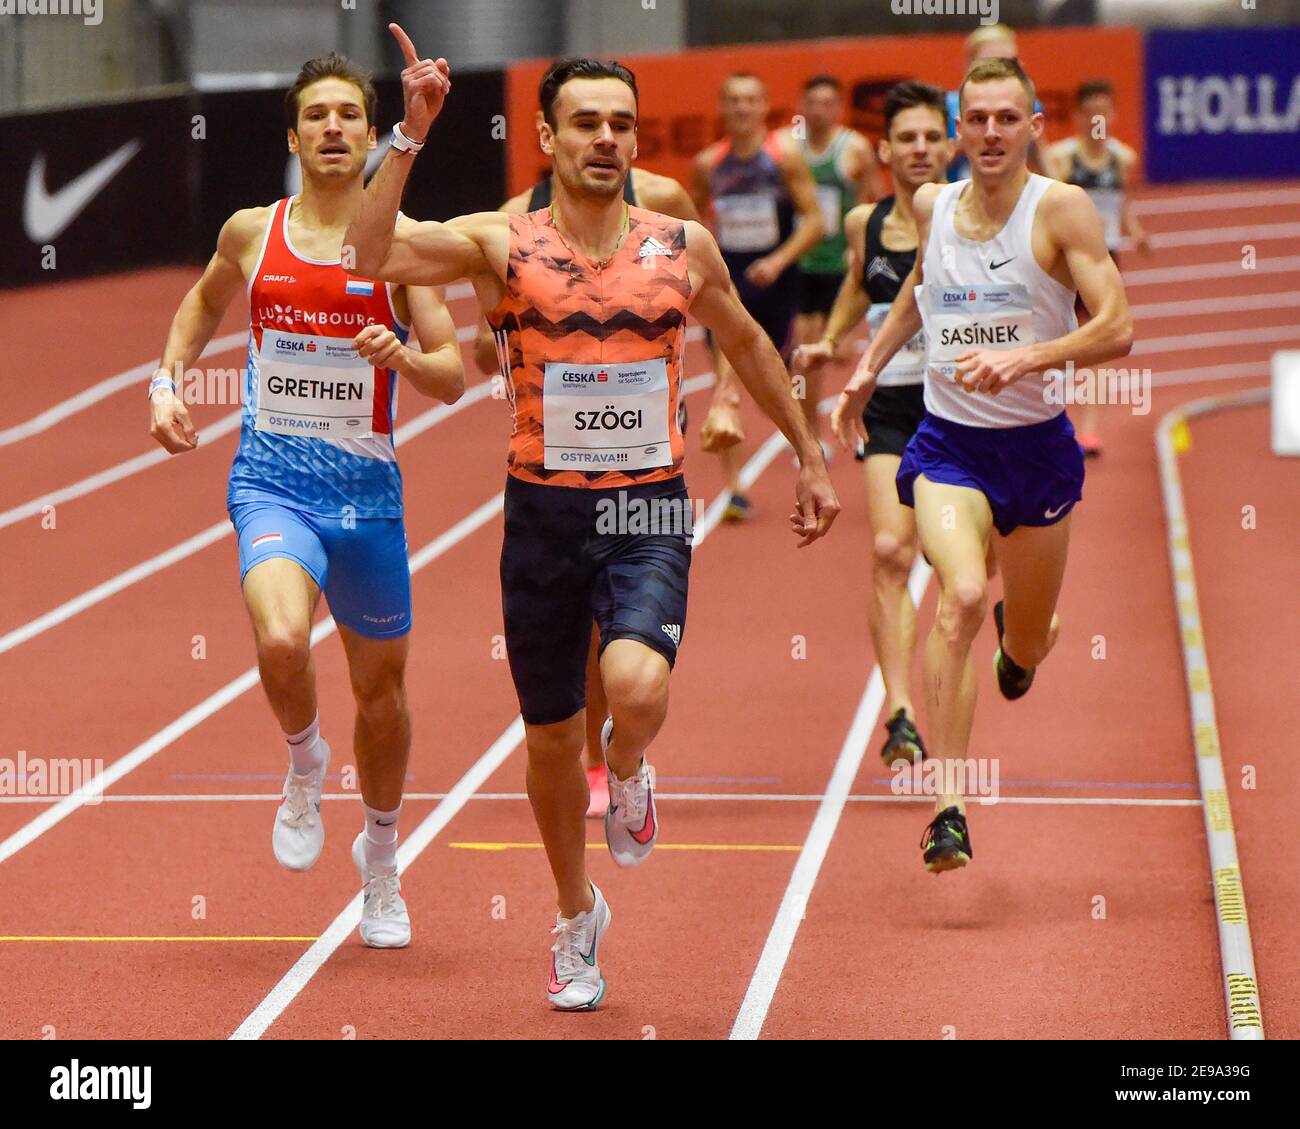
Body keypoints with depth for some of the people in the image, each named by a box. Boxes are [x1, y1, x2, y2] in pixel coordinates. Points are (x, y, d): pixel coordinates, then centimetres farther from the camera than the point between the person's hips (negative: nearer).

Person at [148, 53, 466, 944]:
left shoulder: (403, 242, -3)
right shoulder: (251, 234, 2)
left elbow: (453, 378, -5)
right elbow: (205, 304, 24)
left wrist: (403, 357, -24)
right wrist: (166, 382, 12)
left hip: (366, 486, 1)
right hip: (271, 478, -1)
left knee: (381, 685, 13)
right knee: (282, 640, -29)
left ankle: (381, 856, 38)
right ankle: (305, 769, 4)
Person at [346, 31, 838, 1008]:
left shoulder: (684, 248, 2)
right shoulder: (502, 245, -4)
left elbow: (747, 345, 19)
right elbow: (372, 257, -19)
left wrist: (809, 455, 24)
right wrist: (411, 137, -25)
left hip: (649, 512, 0)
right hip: (544, 513, 0)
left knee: (637, 689, -27)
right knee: (551, 738, 11)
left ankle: (629, 775, 10)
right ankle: (578, 918, 35)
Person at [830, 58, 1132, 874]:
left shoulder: (1061, 209, -11)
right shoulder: (932, 206, 2)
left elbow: (1117, 328, -18)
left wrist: (1023, 358, -30)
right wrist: (869, 368, 24)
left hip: (1038, 445, 0)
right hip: (949, 442, 1)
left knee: (1029, 646, 15)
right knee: (962, 597, -27)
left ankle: (1019, 638, 57)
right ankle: (948, 807, -26)